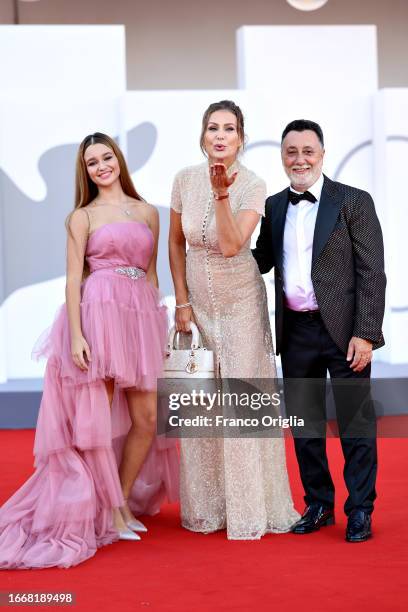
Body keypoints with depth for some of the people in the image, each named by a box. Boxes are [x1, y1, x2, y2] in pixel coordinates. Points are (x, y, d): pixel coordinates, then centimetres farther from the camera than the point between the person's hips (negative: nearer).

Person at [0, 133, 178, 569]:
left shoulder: (147, 212, 15)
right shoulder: (83, 217, 5)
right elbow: (73, 278, -2)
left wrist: (158, 327, 12)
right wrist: (76, 334, -13)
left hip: (140, 316, 4)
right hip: (99, 313, -4)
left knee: (148, 418, 3)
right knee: (98, 418, -2)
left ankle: (124, 500, 20)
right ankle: (110, 511, 8)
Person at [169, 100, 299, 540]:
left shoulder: (252, 186, -14)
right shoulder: (185, 179, -5)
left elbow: (230, 245, -25)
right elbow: (176, 242, 5)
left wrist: (222, 193, -32)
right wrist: (182, 301, 2)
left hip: (241, 303, -3)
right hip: (199, 303, 3)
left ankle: (250, 507, 12)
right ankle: (206, 506, 21)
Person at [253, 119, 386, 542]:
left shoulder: (354, 202, -4)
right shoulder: (274, 206, 11)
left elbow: (372, 274, -8)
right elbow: (262, 260, 14)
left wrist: (365, 334, -15)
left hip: (344, 330, -5)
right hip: (295, 331, 5)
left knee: (355, 424, 3)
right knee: (304, 424, 12)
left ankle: (360, 511, 15)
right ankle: (318, 505, 26)